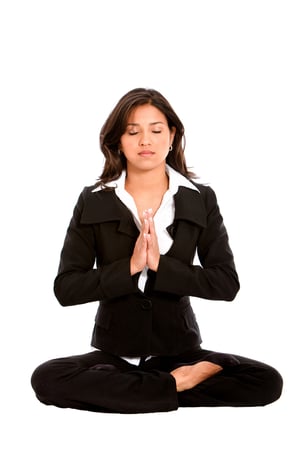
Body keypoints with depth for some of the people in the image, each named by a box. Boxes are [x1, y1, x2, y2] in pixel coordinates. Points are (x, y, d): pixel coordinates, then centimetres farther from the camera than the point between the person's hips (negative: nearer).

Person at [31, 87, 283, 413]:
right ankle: (177, 385, -18)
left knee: (268, 382, -23)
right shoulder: (93, 202, 0)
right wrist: (130, 267, -19)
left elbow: (227, 283, -7)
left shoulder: (201, 199, 0)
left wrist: (160, 265, -19)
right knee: (46, 379, -30)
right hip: (114, 352, 0)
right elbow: (65, 288, -6)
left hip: (179, 349, 1)